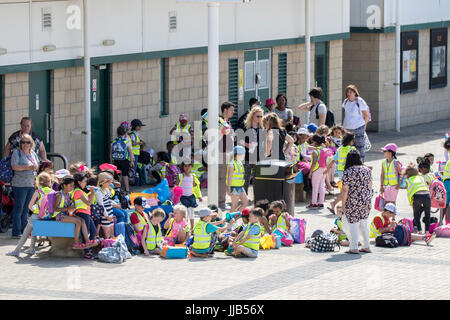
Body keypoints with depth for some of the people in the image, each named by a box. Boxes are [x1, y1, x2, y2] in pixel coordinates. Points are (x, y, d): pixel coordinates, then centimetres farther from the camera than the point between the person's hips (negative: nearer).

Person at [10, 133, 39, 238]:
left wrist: (36, 167, 2)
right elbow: (14, 166, -14)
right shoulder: (17, 152, -3)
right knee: (19, 208, -7)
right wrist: (28, 167, -19)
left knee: (26, 209, 10)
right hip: (20, 185, -6)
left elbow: (38, 166, 25)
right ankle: (16, 232, -7)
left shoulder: (33, 154, 16)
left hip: (31, 184, 7)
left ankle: (24, 230, 16)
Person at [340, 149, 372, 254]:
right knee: (364, 222, 15)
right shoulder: (367, 170, 4)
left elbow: (345, 189, -15)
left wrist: (343, 203, -8)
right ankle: (366, 246, 18)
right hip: (366, 200, 6)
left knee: (353, 223, 1)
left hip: (353, 201, -6)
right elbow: (370, 186, 12)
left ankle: (354, 248, 2)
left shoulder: (348, 172, -13)